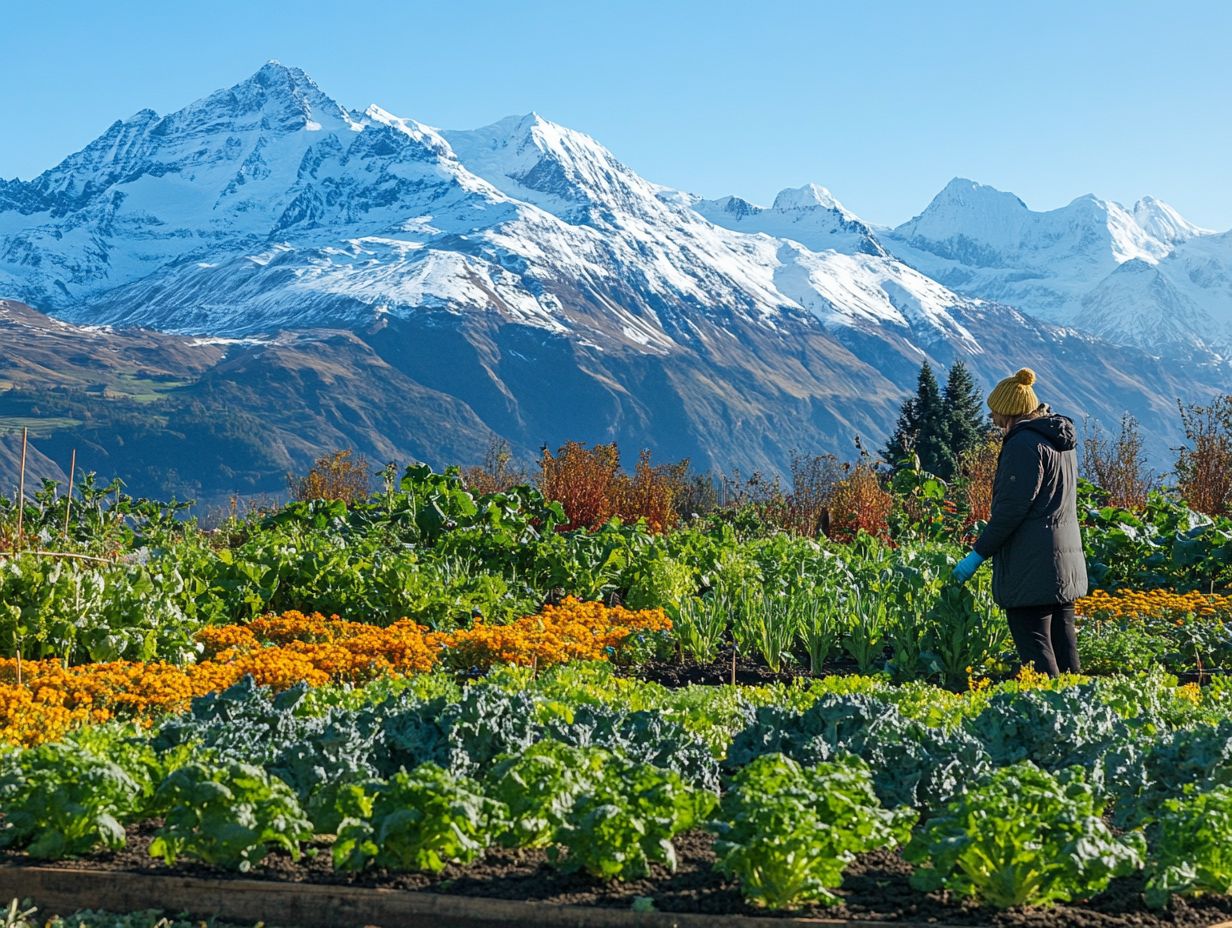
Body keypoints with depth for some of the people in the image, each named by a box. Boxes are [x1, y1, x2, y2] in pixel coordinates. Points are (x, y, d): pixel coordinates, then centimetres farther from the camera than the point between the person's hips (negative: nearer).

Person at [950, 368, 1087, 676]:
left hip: (1032, 566, -9)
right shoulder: (1063, 442, 15)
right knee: (1062, 644, 13)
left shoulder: (1024, 444, -14)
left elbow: (1012, 507, -18)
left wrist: (978, 554, -13)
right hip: (1067, 561, 9)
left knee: (1034, 650, -6)